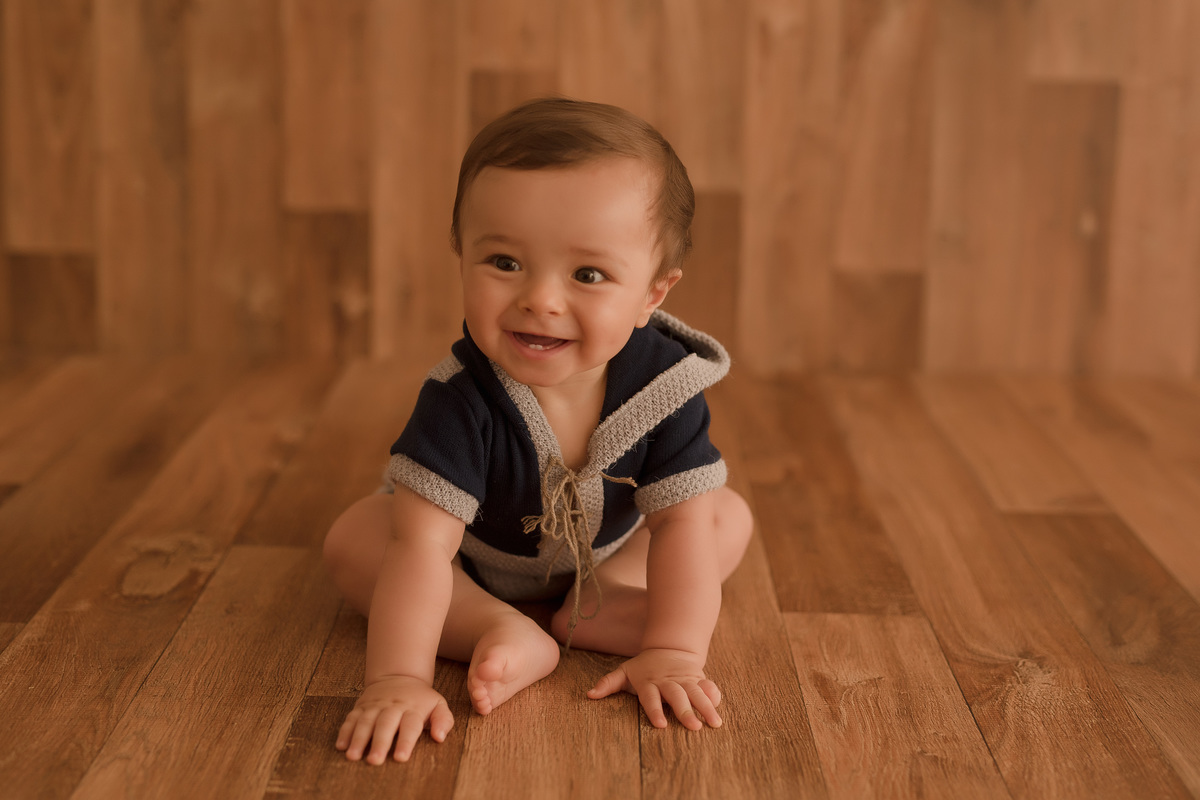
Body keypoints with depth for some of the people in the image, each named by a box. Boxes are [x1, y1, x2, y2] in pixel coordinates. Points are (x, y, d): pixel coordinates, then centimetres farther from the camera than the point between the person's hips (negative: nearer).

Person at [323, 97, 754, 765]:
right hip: (477, 557, -2)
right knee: (353, 540, -22)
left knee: (730, 518, -9)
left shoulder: (665, 382, -31)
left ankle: (599, 609, -22)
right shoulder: (461, 398, -39)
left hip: (608, 545, 2)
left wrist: (672, 652, -37)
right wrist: (399, 678, -51)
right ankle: (504, 634, -32)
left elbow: (681, 522, -27)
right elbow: (420, 543, -42)